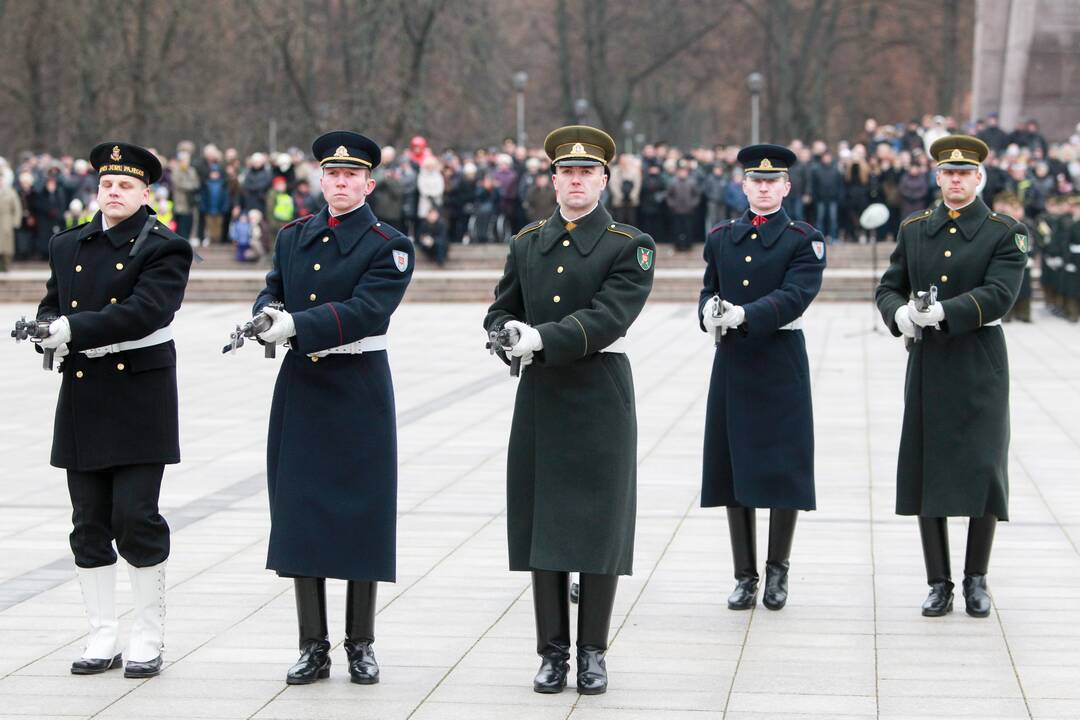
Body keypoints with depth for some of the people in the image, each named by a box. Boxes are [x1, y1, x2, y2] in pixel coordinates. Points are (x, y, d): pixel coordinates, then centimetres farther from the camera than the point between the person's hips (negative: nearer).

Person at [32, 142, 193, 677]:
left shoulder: (164, 248, -4)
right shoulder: (67, 247, 14)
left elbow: (146, 310, -19)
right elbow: (52, 307, 13)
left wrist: (75, 329, -24)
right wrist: (49, 332, -11)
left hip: (140, 398, -5)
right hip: (81, 397, 5)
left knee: (136, 517, -7)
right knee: (90, 523, 6)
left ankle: (148, 640, 4)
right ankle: (103, 638, 14)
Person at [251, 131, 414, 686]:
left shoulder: (389, 246, -5)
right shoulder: (293, 237, 11)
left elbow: (365, 311, -18)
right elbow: (272, 292, 6)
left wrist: (295, 324, -27)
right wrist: (267, 317, -17)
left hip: (358, 393, -4)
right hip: (300, 390, 4)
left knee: (361, 516, 1)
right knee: (299, 515, 4)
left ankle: (360, 646, 12)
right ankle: (313, 648, 11)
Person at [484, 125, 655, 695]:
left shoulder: (629, 246, -3)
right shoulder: (526, 244, 11)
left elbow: (606, 318, -16)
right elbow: (500, 312, 10)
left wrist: (541, 338, -25)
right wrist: (512, 338, -13)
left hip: (600, 401, -4)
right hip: (539, 400, 4)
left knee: (598, 528, 0)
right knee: (541, 526, 5)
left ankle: (593, 652, 10)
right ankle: (552, 652, 13)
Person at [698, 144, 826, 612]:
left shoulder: (804, 240, -2)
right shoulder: (721, 237, 11)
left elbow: (795, 296, -16)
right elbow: (709, 290, 7)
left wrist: (743, 315, -29)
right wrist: (710, 313, -17)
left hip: (780, 366, -3)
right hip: (732, 363, 3)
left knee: (783, 470, 0)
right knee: (733, 469, 5)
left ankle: (777, 572, 15)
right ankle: (745, 577, 14)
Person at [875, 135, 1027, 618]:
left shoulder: (1006, 233, -3)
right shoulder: (914, 230, 9)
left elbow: (999, 294, -16)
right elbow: (889, 287, 6)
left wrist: (943, 311, -27)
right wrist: (899, 313, -17)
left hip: (980, 365, -3)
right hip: (926, 362, 3)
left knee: (983, 471, -4)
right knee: (926, 473, 3)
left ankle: (976, 579, 12)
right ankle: (939, 583, 12)